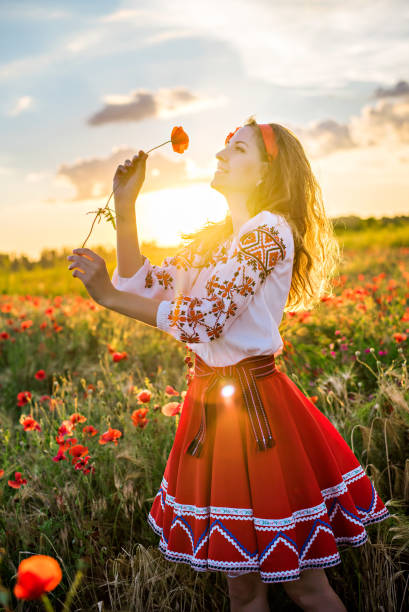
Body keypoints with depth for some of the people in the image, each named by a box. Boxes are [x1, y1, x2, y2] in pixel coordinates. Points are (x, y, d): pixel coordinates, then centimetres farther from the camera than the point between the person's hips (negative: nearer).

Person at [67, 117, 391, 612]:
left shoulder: (269, 230, -13)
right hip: (210, 403, 8)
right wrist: (125, 207, 4)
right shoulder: (212, 238, 14)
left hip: (257, 408, -7)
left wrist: (108, 294, -14)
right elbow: (144, 286, 8)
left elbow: (200, 320, -20)